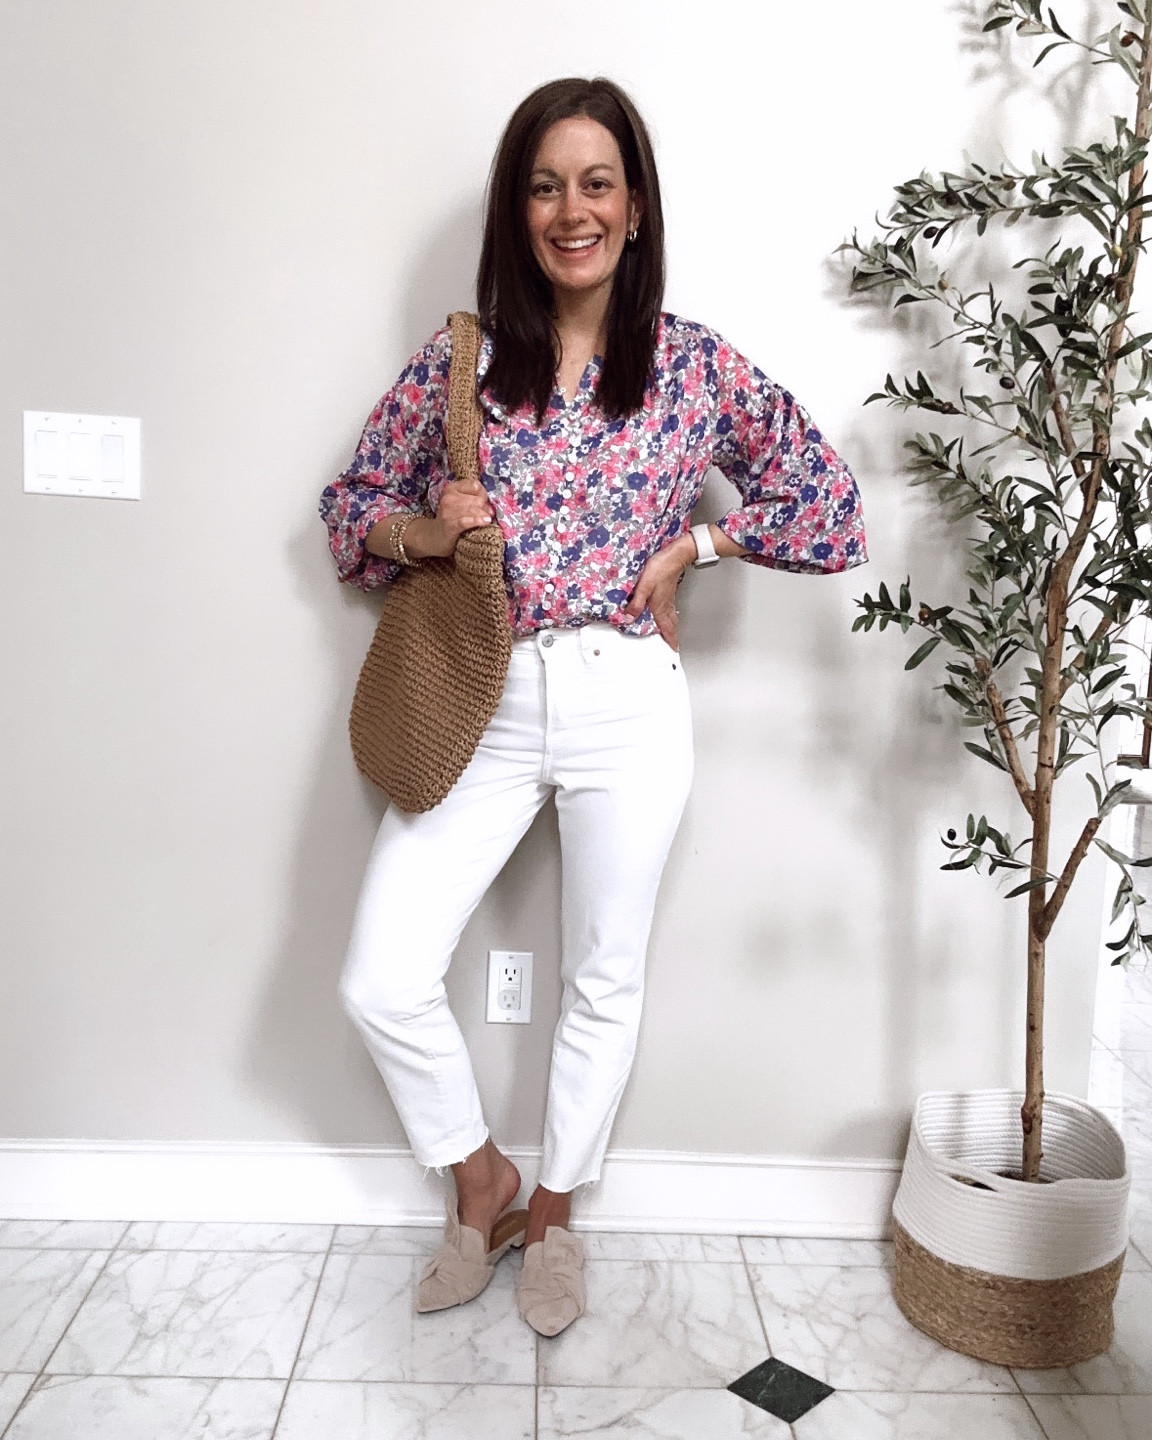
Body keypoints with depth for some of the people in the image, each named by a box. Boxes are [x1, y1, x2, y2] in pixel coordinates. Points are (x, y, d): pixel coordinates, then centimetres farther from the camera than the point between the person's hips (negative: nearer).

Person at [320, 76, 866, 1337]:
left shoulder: (695, 366, -1)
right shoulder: (457, 362, 1)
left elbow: (829, 503, 4)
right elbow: (352, 503, 9)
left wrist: (692, 544, -5)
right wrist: (421, 532, -11)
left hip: (629, 705, -1)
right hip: (480, 704, 1)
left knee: (605, 982, 11)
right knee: (381, 983, -3)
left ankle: (553, 1214, 38)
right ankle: (480, 1181, 27)